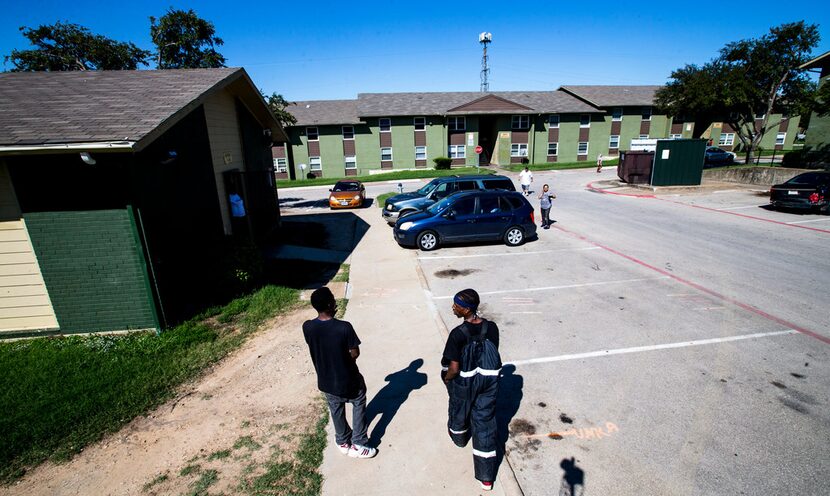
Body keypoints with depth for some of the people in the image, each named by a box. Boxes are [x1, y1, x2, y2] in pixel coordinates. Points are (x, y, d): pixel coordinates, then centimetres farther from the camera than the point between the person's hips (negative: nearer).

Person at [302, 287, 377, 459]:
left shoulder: (307, 327, -18)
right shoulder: (344, 327, -30)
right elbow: (355, 353, -18)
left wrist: (329, 316, -3)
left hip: (326, 381, 4)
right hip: (348, 380, -4)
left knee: (336, 410, 28)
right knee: (359, 404, 24)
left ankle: (343, 442, 48)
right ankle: (358, 445, 31)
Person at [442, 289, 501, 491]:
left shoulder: (458, 334, -28)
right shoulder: (491, 328, -15)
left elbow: (454, 368, -22)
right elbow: (493, 353, -1)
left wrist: (445, 378, -2)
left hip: (463, 382, -3)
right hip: (488, 380, 3)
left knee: (459, 411, 28)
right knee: (484, 421, 16)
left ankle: (459, 437, 61)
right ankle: (486, 477, 25)